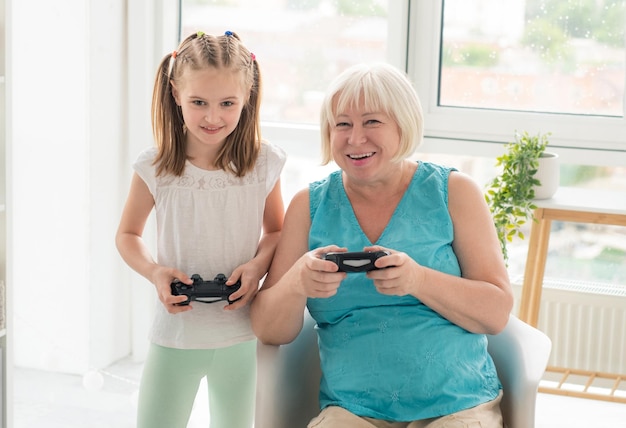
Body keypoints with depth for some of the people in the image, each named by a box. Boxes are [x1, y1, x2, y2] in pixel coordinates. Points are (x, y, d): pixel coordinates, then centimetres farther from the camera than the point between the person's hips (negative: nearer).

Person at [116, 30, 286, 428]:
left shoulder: (263, 163, -7)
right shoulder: (155, 167, -9)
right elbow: (128, 235, 6)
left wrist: (258, 265, -13)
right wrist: (154, 271, -13)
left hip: (241, 338, 1)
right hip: (175, 335, -1)